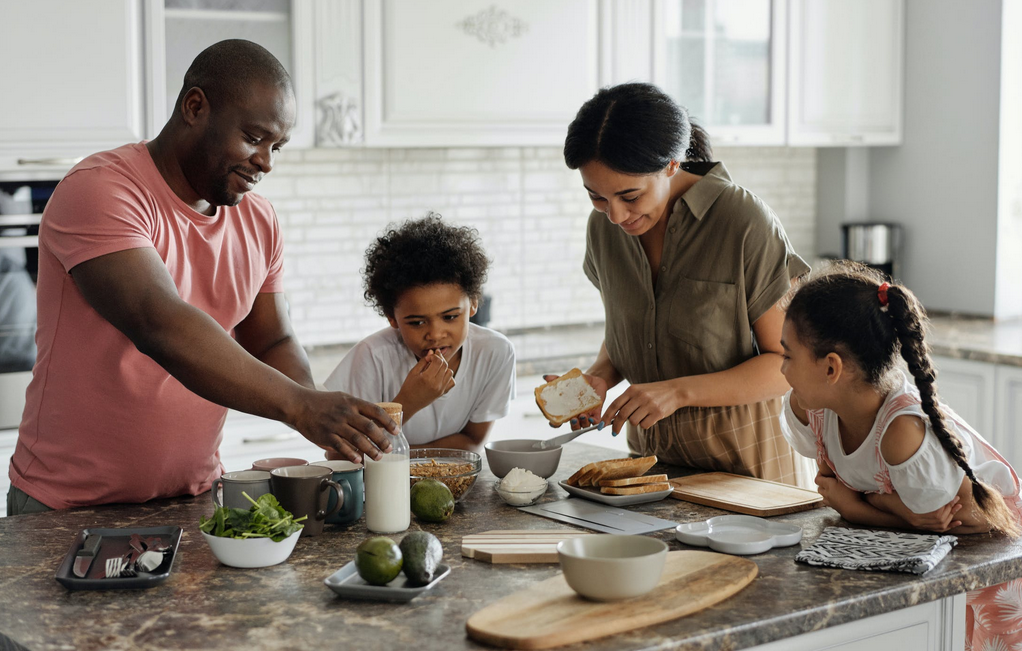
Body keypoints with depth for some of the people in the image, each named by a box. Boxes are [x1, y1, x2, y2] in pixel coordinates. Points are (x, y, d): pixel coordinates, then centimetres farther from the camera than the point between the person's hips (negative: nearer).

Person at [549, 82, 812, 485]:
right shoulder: (604, 226, 2)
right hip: (652, 450, 2)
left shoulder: (745, 222, -15)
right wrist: (600, 377, -4)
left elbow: (789, 363, -11)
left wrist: (679, 392, -21)